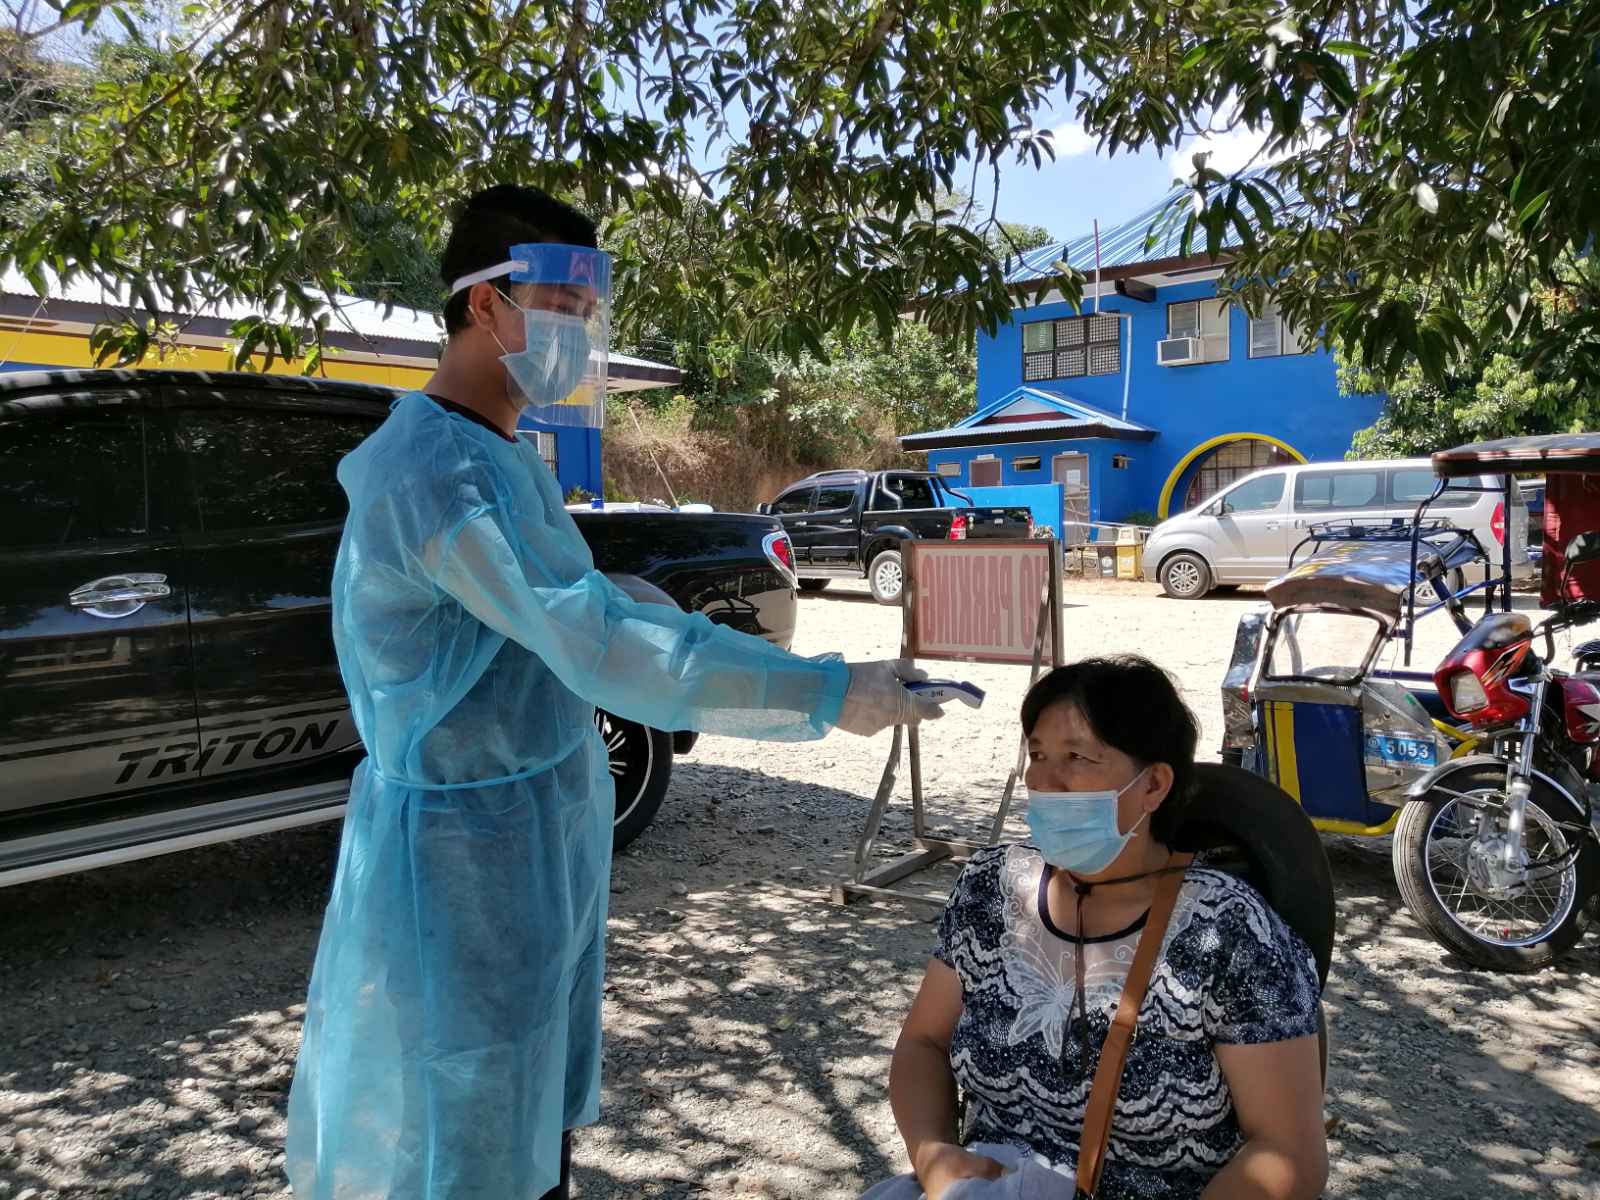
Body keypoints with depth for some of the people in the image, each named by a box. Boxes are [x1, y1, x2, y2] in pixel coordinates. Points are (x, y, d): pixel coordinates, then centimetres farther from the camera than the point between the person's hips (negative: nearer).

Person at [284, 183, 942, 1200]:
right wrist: (829, 694, -32)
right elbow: (601, 644, -34)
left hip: (549, 829, 9)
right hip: (467, 848, -9)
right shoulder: (437, 469, -24)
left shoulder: (507, 454, 8)